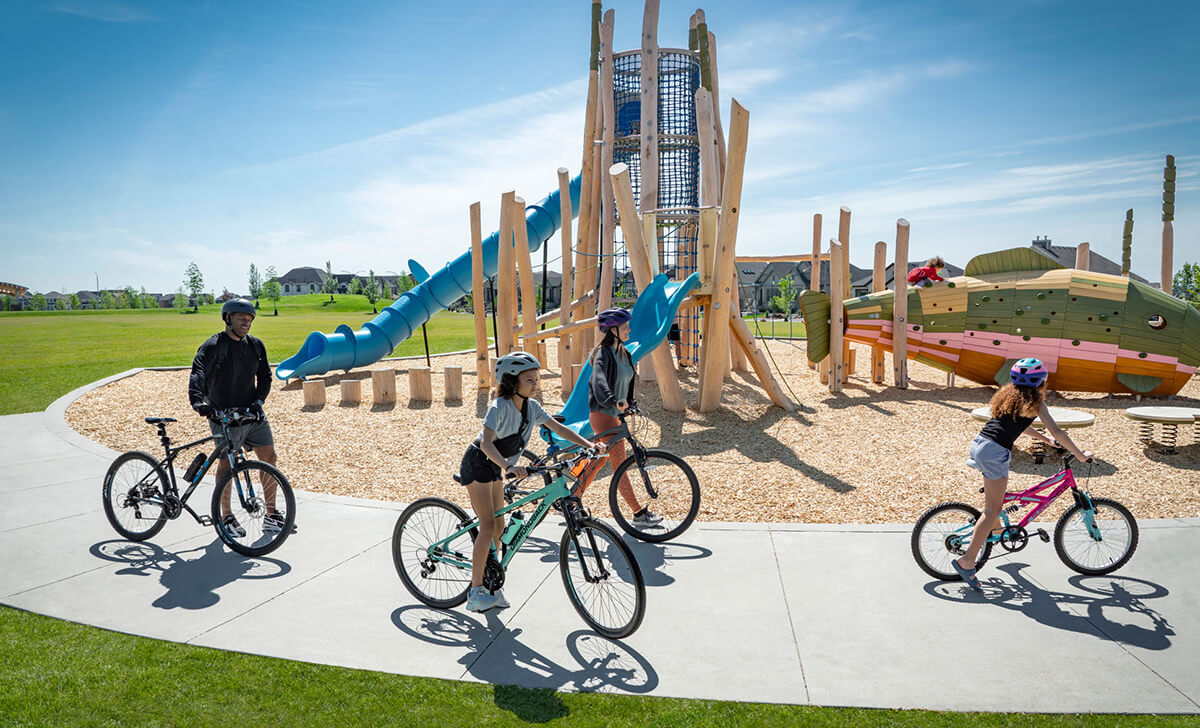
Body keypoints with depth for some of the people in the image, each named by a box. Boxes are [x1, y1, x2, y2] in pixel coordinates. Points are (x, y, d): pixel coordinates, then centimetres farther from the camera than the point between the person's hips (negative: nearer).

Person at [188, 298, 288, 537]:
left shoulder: (255, 345, 6)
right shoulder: (214, 345, -12)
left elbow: (264, 376, 10)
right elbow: (198, 372, -28)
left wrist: (258, 401, -7)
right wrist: (197, 401, -45)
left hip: (252, 412, 5)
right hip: (224, 415, -5)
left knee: (269, 456, 2)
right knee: (226, 463, -1)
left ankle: (271, 517, 10)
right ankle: (226, 518, 15)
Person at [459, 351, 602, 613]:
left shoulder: (532, 406, -6)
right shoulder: (500, 406, -28)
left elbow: (558, 427, -1)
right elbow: (486, 443, -40)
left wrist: (588, 444, -11)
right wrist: (509, 467, -55)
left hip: (495, 468, 8)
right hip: (477, 464, -7)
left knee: (499, 526, 8)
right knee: (488, 526, -11)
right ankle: (475, 592, -3)